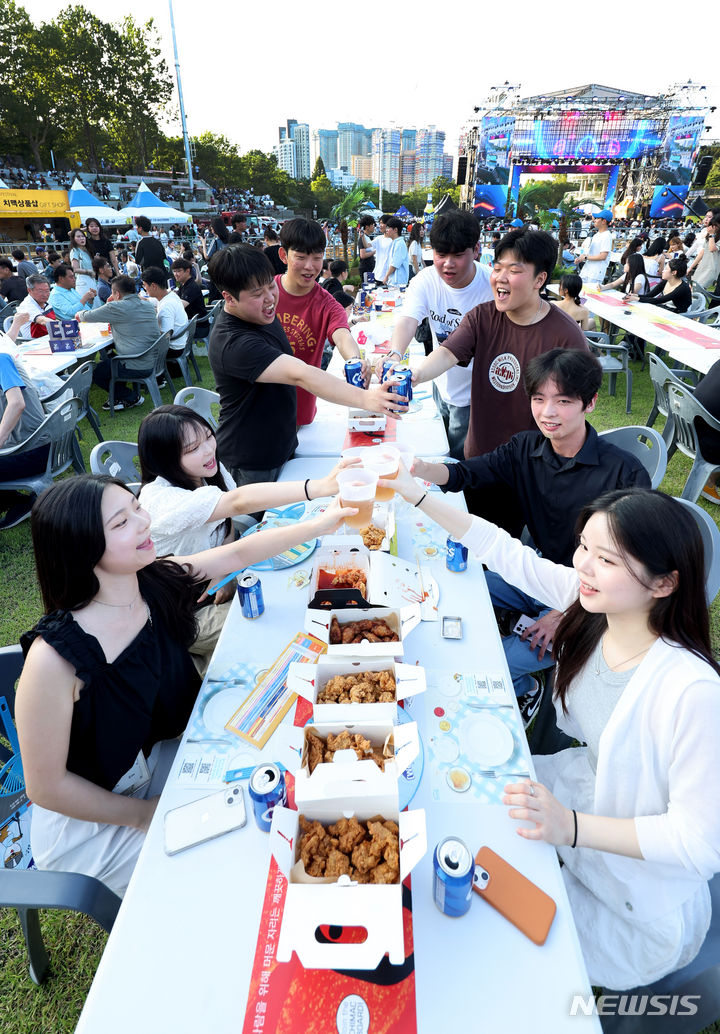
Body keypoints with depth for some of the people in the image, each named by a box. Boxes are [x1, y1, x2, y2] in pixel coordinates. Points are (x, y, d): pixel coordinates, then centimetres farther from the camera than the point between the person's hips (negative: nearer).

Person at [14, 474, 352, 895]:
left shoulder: (156, 582, -16)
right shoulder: (55, 656, -34)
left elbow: (239, 553, -3)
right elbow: (46, 787, -22)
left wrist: (321, 522, -3)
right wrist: (146, 814, -14)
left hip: (157, 761, 6)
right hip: (89, 823, -6)